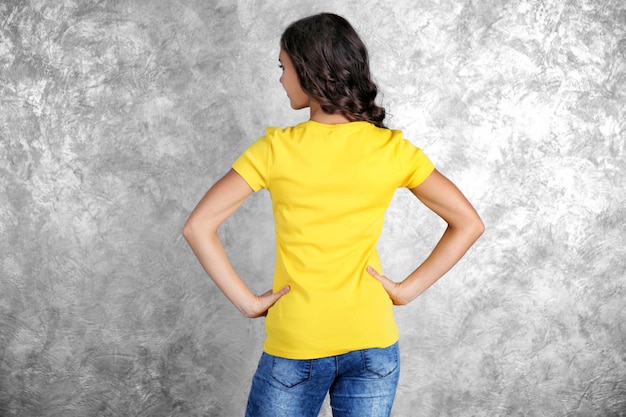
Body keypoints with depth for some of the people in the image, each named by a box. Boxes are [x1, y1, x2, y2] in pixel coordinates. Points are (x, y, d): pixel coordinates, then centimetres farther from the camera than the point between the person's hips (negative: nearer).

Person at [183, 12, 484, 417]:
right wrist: (407, 289, -2)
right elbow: (468, 223, -4)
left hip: (294, 347, -2)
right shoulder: (392, 148, -5)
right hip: (372, 343, 2)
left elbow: (198, 227, -15)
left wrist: (248, 302, -9)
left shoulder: (276, 149, -11)